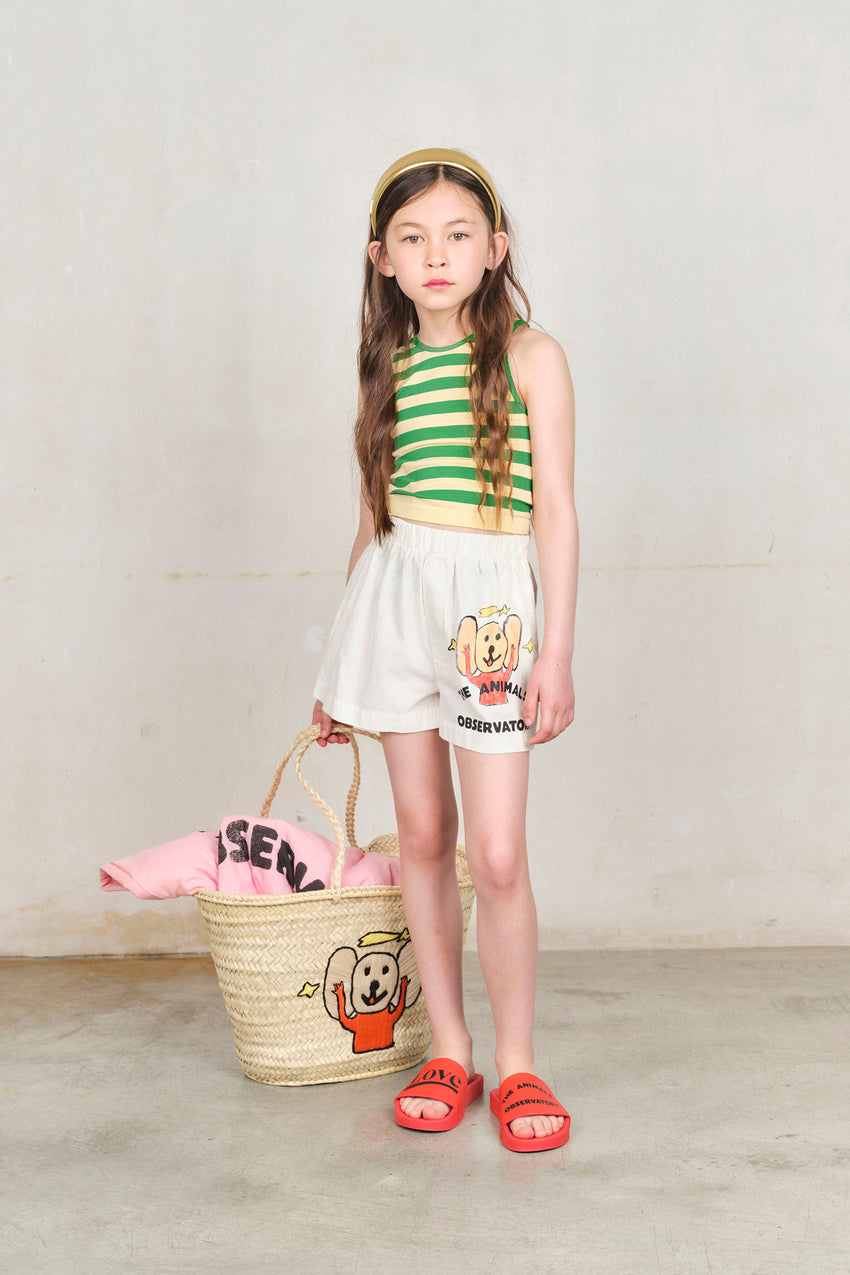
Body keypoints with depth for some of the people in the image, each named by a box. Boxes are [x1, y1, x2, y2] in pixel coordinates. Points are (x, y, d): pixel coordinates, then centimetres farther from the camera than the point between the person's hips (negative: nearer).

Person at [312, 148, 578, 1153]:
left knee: (496, 854, -6)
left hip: (490, 600, -4)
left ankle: (517, 1064, 12)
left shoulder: (530, 357, 0)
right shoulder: (390, 369, 11)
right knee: (421, 835, 8)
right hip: (394, 596, 4)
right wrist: (340, 667, 17)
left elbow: (556, 512, -2)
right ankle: (447, 1053, 21)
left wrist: (557, 652, -8)